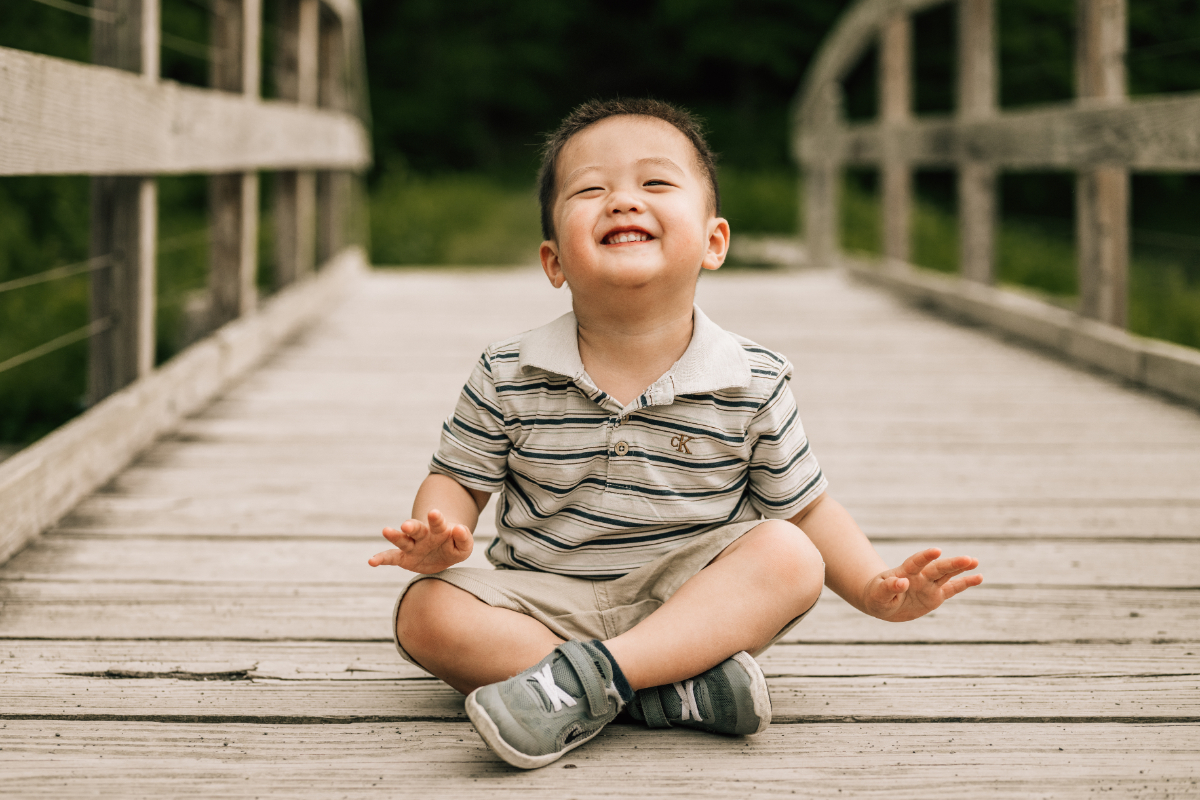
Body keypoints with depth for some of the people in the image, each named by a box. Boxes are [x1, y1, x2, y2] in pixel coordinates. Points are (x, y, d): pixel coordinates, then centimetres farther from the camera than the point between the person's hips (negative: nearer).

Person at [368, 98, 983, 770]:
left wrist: (876, 588, -12)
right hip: (547, 603, 1)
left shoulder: (753, 383, -5)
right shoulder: (508, 378, -5)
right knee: (426, 614, -24)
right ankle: (665, 687, -32)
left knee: (790, 557, -27)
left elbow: (803, 506, 4)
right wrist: (439, 538, -19)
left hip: (696, 600, 0)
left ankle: (594, 672, -39)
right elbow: (459, 479, 5)